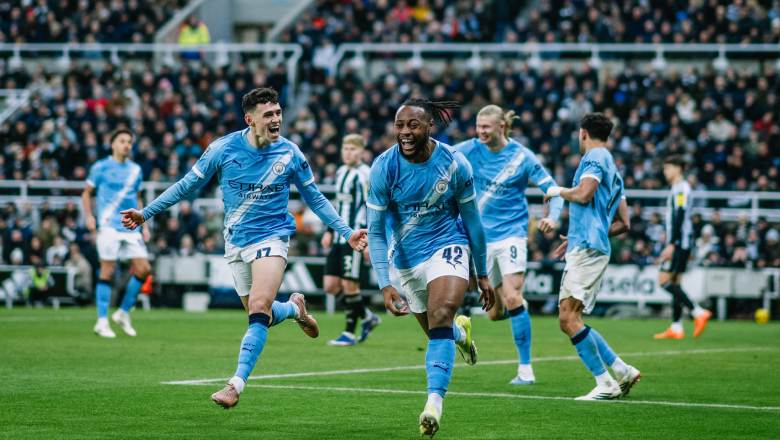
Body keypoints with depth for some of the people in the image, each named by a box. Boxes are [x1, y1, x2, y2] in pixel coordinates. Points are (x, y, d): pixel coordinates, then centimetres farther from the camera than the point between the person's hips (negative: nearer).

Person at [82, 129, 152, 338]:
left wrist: (143, 225, 16)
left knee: (143, 268, -5)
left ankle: (123, 313, 11)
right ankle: (102, 322, 0)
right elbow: (87, 193, 6)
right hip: (109, 226, -5)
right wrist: (89, 216, -9)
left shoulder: (135, 170, 14)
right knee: (108, 270, -7)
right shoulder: (101, 167, 1)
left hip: (131, 227, 5)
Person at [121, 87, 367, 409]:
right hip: (236, 242, 2)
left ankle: (237, 383, -21)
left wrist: (347, 233, 2)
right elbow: (187, 185, 3)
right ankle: (294, 309, 41)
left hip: (271, 237, -2)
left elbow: (315, 199, 7)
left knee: (259, 308, -22)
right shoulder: (224, 148, -8)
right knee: (260, 314, 7)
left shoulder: (289, 153, -7)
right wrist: (146, 214, 0)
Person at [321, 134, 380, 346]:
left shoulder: (364, 175, -9)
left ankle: (349, 333, 6)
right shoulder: (341, 172, 16)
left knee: (349, 285, -6)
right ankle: (367, 317, 20)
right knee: (330, 285, 4)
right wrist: (329, 231, 23)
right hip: (339, 238, 8)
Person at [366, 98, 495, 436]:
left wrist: (482, 274, 7)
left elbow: (471, 219, 0)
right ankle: (461, 331, 52)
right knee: (439, 333, 13)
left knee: (441, 315, -28)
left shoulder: (454, 164, -14)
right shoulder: (383, 168, -15)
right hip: (407, 258, 2)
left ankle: (434, 404, -33)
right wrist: (385, 285, -20)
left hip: (448, 247, -2)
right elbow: (375, 231, -11)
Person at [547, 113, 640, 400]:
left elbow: (583, 194, -20)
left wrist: (559, 191, 0)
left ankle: (606, 384, -15)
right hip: (584, 249, 10)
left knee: (569, 317, -15)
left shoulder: (595, 157, -3)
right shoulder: (612, 169, 25)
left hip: (587, 248, -10)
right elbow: (623, 224, 25)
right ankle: (622, 371, 8)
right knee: (568, 321, 8)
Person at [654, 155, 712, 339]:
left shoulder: (681, 189, -11)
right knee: (674, 282, 8)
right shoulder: (679, 188, 19)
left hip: (679, 241, -10)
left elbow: (679, 218, -20)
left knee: (664, 281, -13)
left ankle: (698, 312, -18)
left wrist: (671, 244, -23)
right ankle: (676, 328, 6)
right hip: (681, 243, 10)